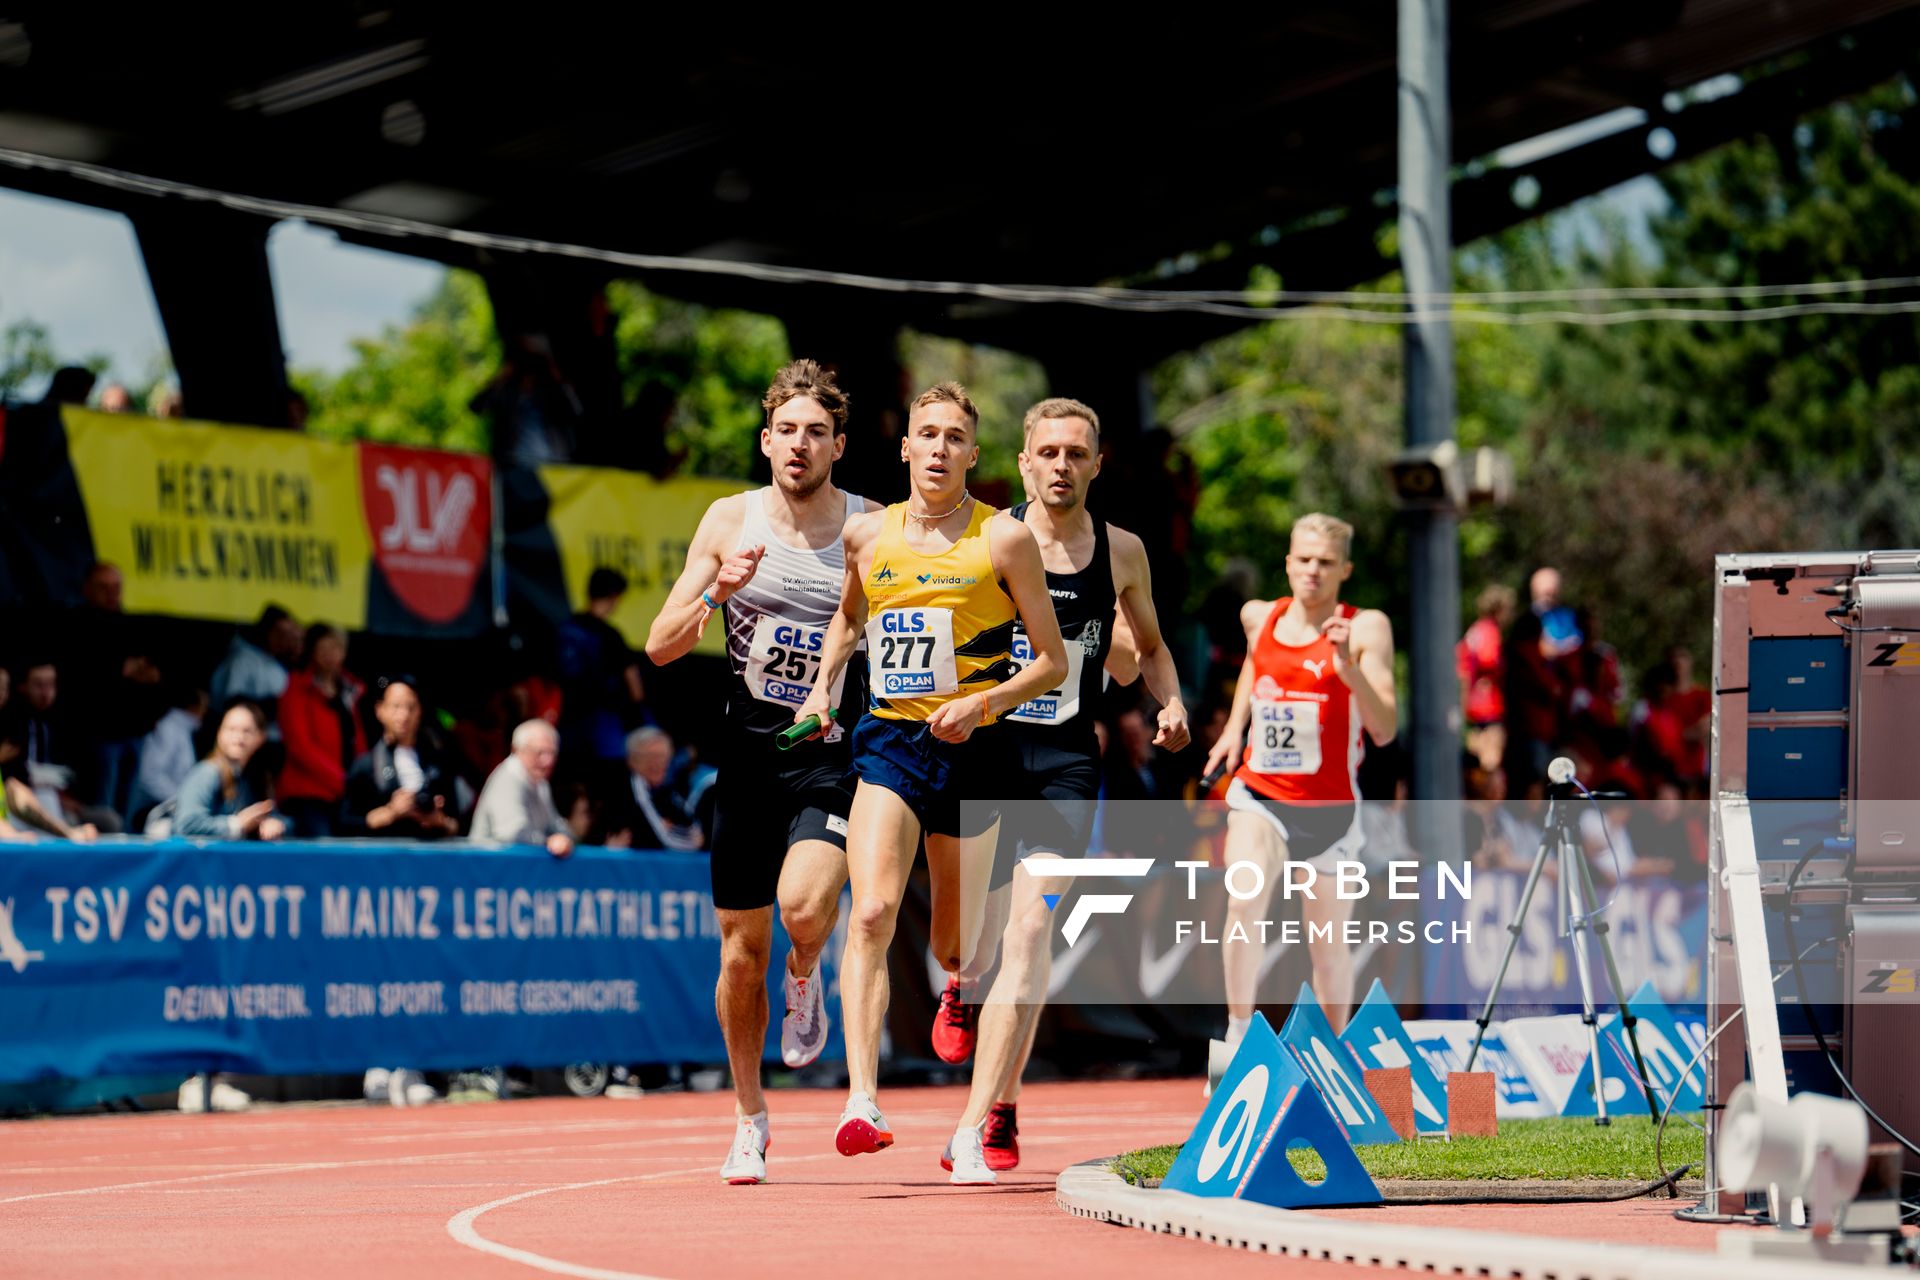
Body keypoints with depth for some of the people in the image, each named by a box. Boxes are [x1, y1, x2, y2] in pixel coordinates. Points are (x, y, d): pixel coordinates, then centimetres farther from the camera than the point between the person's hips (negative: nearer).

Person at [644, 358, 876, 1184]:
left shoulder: (872, 530, -2)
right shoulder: (730, 521, 2)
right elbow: (660, 647, 2)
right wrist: (717, 591, -16)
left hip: (834, 752, -2)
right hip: (748, 751, 2)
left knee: (804, 905, -28)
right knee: (743, 949, 7)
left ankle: (804, 982, 9)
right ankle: (749, 1121, 25)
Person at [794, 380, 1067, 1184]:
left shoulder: (1004, 539, -1)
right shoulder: (866, 536, 7)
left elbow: (1053, 662, 2)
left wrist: (981, 702, -13)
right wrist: (822, 688, 13)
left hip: (972, 751, -1)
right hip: (889, 741, 1)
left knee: (956, 951, 9)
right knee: (871, 912, -22)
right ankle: (861, 1101, -31)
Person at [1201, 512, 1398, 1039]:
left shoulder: (1366, 627, -10)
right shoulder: (1258, 616, 3)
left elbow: (1384, 730, -19)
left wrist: (1349, 666, -32)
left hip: (1330, 806, -1)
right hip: (1260, 796, 1)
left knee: (1328, 944, 10)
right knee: (1245, 903, -26)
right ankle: (1238, 1031, -14)